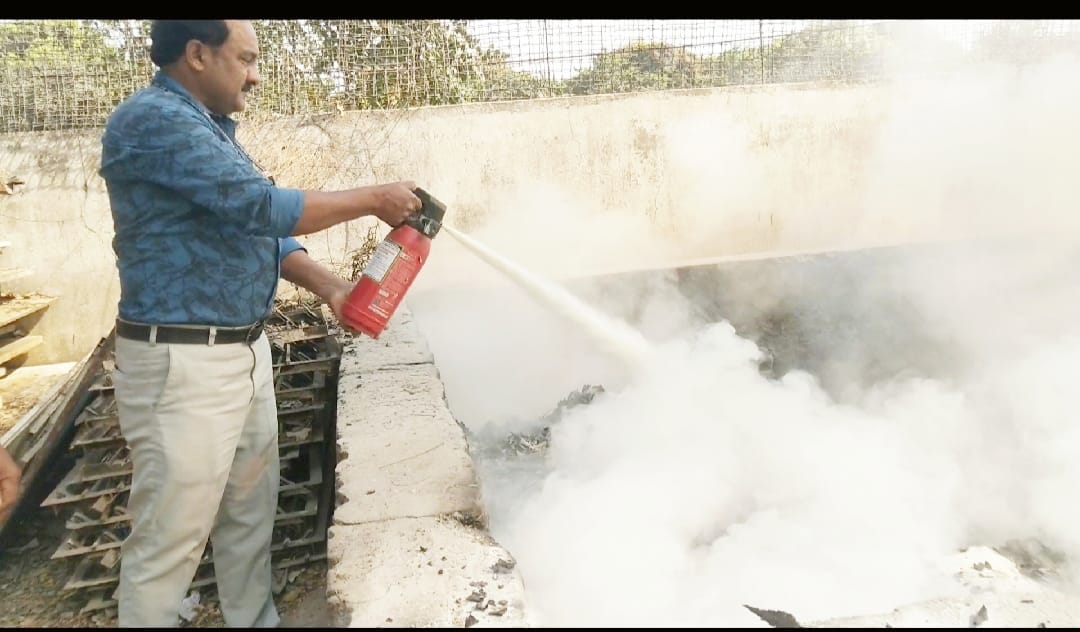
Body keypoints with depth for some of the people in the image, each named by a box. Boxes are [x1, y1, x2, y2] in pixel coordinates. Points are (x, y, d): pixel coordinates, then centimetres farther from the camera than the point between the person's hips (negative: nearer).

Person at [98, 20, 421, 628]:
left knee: (251, 513, 18)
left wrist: (330, 286, 1)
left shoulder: (213, 129, 15)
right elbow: (262, 207, -21)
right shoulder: (153, 119, -15)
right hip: (182, 363, -9)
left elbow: (259, 228, 15)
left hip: (247, 351, 10)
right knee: (170, 540, 1)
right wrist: (373, 199, -11)